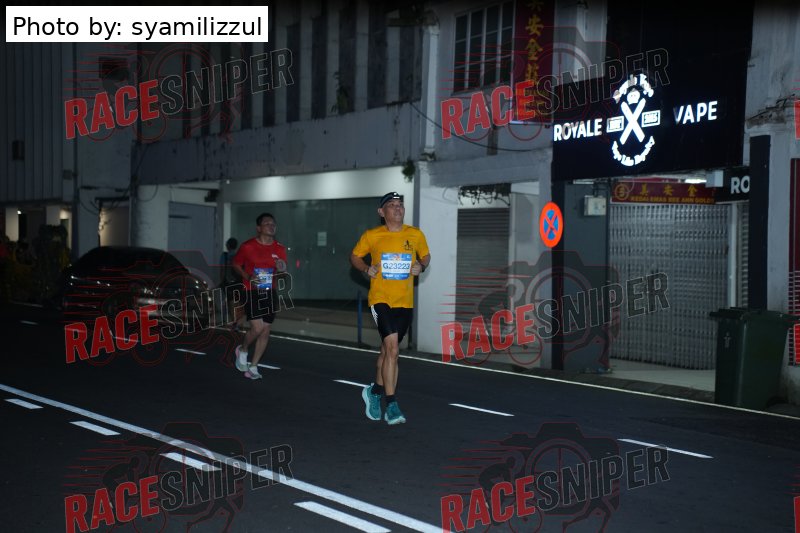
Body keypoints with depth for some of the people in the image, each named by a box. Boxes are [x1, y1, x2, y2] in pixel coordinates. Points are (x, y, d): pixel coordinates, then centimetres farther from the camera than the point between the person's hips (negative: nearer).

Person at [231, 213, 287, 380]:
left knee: (265, 331, 4)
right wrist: (248, 277, -14)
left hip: (269, 293, 5)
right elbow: (236, 265, 3)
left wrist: (282, 269, -12)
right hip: (251, 292, -4)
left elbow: (282, 271, 12)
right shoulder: (247, 246, -8)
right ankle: (242, 350, 18)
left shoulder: (279, 249, 3)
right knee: (257, 328, -14)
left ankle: (253, 367, 17)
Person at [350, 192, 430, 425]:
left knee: (387, 350, 15)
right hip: (380, 299, -4)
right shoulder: (372, 236, -2)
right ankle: (391, 406, -9)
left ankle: (375, 391, 38)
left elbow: (425, 256, 19)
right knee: (392, 348, -16)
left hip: (405, 302, 4)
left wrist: (421, 266, -3)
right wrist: (366, 268, -8)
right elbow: (354, 256, 11)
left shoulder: (416, 235, 3)